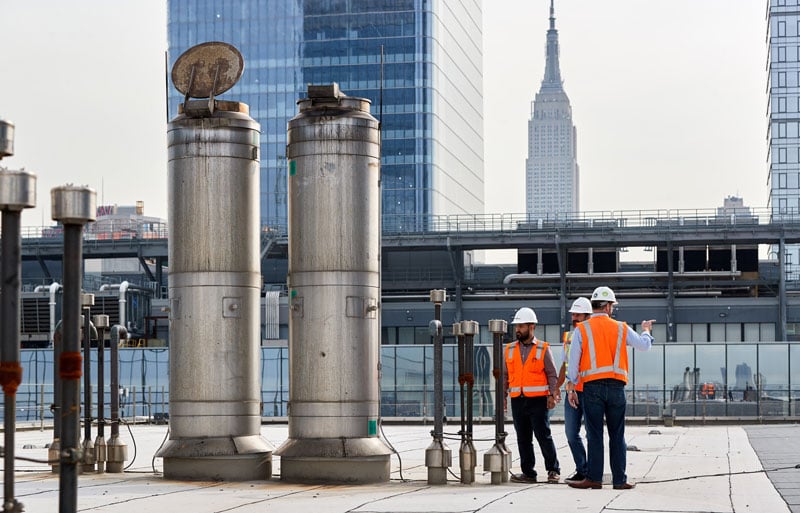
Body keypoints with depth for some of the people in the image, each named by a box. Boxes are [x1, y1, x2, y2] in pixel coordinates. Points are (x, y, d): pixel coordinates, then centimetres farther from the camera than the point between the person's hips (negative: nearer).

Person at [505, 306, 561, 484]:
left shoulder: (543, 349, 2)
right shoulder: (510, 349, 13)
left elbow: (552, 374, 2)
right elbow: (505, 375, 17)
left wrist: (553, 395, -8)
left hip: (537, 399, -4)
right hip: (517, 400, 4)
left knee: (543, 436, -6)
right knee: (523, 438, 6)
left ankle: (553, 470, 5)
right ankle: (528, 473, 13)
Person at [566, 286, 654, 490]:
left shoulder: (582, 329, 2)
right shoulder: (621, 328, 7)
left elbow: (573, 360, -1)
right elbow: (644, 345, 17)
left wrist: (571, 388, 2)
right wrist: (646, 330, 39)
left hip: (592, 387, -1)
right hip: (616, 387, 1)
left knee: (594, 434, 0)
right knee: (617, 435, 6)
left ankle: (594, 478, -2)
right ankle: (619, 479, 7)